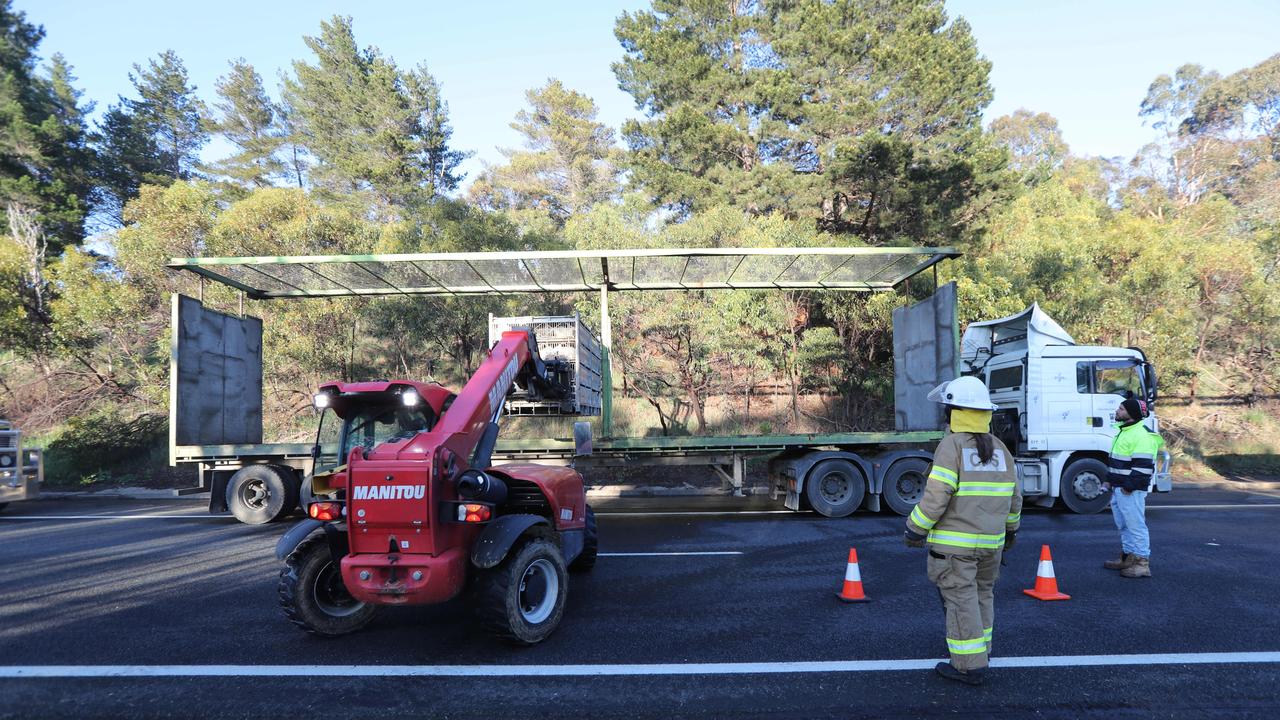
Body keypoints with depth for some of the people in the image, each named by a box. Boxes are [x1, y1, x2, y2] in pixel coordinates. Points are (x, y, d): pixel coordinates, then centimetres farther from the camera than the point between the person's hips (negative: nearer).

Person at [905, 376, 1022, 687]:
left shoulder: (951, 446, -15)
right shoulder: (999, 448, 6)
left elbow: (936, 496, -21)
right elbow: (1013, 496, 12)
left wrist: (915, 530, -10)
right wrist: (1011, 529, 27)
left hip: (953, 542, -7)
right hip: (990, 541, 7)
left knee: (961, 600, 0)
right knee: (983, 594, 21)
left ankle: (970, 665, 4)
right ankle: (980, 651, 34)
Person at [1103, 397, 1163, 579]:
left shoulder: (1141, 435, -18)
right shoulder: (1125, 431, 16)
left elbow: (1144, 465, -23)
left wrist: (1130, 486, -21)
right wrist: (1111, 480, 21)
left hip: (1131, 490, -11)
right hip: (1119, 488, 11)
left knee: (1135, 525, -6)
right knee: (1123, 525, 18)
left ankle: (1142, 563, -1)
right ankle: (1127, 557, 28)